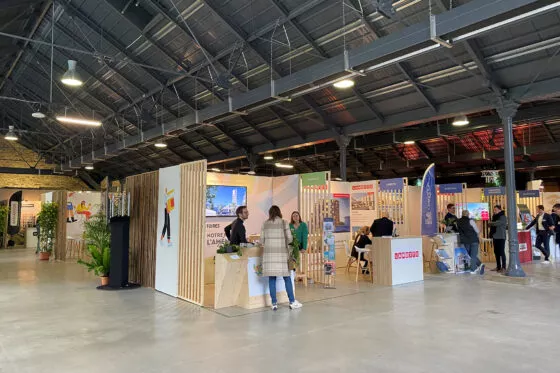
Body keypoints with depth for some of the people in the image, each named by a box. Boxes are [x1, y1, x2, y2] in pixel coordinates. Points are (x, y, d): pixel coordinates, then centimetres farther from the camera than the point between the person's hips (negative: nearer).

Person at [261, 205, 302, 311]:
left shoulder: (265, 224, 5)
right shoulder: (284, 223, 0)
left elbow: (262, 240, 6)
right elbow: (290, 239, 0)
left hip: (269, 253, 2)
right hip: (281, 253, -1)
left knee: (272, 279, 6)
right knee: (287, 278, 7)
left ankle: (274, 303, 9)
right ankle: (292, 302, 12)